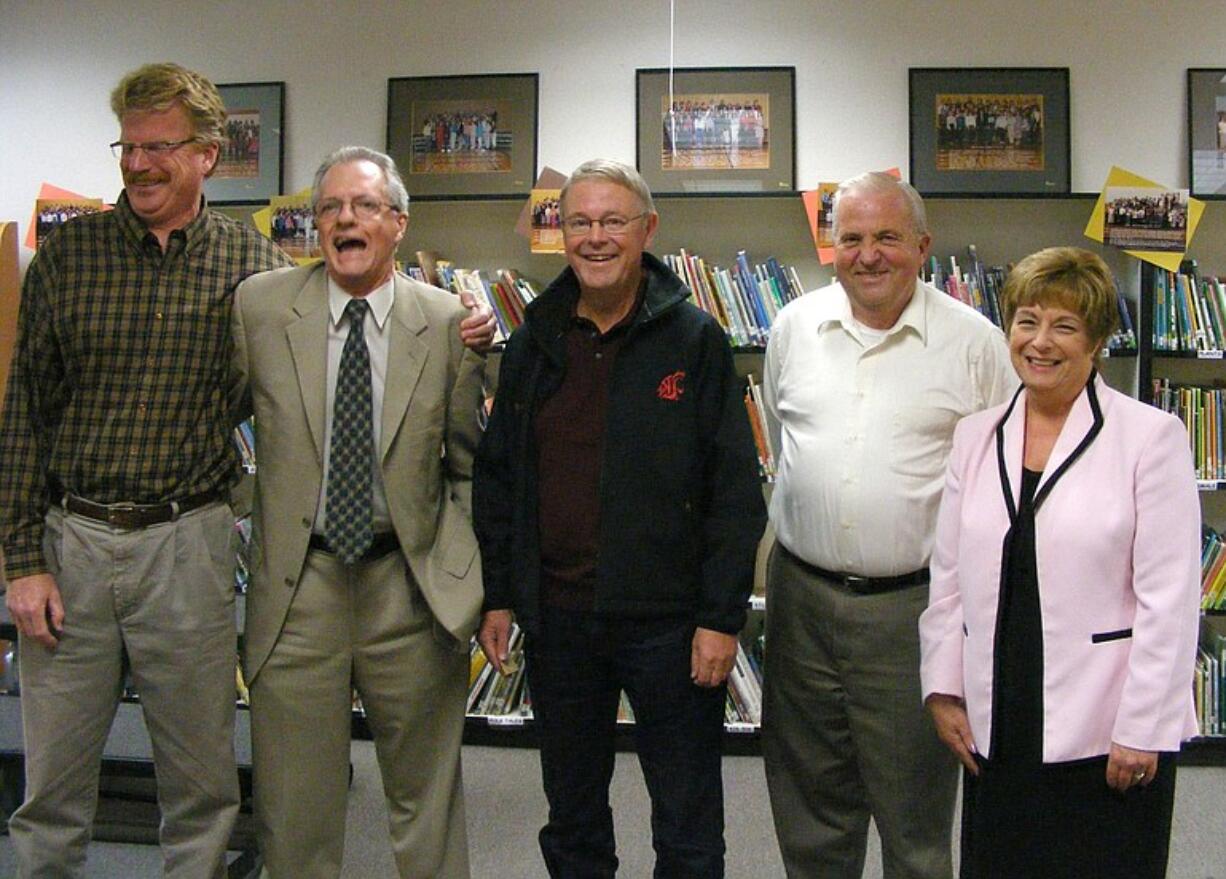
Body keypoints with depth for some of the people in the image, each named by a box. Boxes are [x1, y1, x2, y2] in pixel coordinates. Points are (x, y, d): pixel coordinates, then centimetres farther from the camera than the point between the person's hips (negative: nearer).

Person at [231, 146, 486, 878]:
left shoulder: (447, 323, -3)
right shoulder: (259, 307, -2)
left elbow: (470, 464, 4)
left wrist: (472, 574, -1)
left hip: (411, 585, 0)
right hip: (297, 581, 1)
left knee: (427, 798, 16)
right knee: (294, 810, 13)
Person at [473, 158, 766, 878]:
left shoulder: (695, 340, -5)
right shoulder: (534, 343, 6)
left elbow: (736, 489, -7)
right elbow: (496, 479, 11)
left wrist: (722, 617, -11)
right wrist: (497, 595, 7)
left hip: (668, 621, -3)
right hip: (556, 617, 4)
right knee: (571, 817, 19)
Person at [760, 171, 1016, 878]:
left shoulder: (975, 341, -5)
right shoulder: (794, 328, 5)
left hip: (915, 602, -3)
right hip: (802, 593, 3)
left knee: (915, 807, 10)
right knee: (810, 795, 18)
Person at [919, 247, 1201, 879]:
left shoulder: (1150, 435, -6)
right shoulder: (976, 436, 7)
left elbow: (1169, 598, -8)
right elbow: (948, 580, 10)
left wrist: (1142, 729, -10)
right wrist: (943, 688, 6)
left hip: (1104, 732, -4)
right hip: (996, 727, 4)